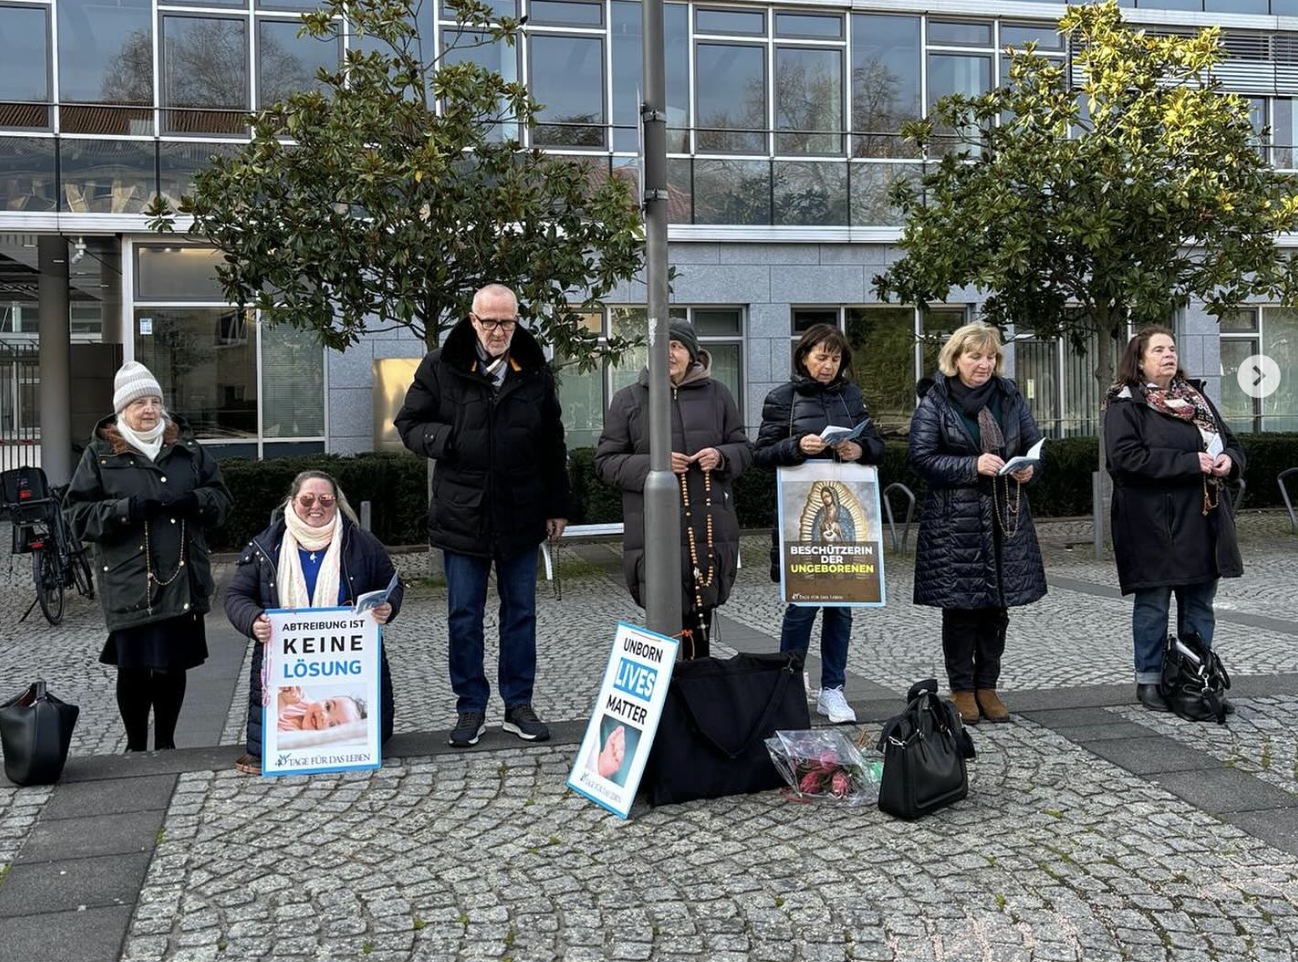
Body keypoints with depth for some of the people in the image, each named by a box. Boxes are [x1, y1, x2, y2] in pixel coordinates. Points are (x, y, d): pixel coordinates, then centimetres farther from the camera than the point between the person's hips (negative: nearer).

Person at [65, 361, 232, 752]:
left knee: (174, 665, 10)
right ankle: (136, 746, 24)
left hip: (182, 579, 3)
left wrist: (194, 501, -11)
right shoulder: (100, 454, 2)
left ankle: (166, 743, 27)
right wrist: (127, 509, -16)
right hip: (130, 583, -2)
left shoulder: (187, 448, 10)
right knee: (133, 668, 4)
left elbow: (221, 499, 10)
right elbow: (79, 515, -2)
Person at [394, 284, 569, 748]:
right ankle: (471, 707, 19)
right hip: (462, 515, -2)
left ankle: (519, 704, 22)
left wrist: (557, 506, 10)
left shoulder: (535, 372, 5)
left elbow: (553, 445, 11)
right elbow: (408, 424, 4)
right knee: (464, 617, 6)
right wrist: (442, 438, -18)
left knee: (520, 613, 9)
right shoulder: (440, 368, -2)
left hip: (521, 516, 2)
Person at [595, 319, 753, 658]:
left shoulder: (717, 394, 11)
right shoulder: (628, 399, 5)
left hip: (710, 529, 3)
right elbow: (605, 462, 3)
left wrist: (720, 457, -6)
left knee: (700, 625, 12)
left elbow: (743, 448, 17)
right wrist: (652, 465, -13)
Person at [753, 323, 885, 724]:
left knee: (841, 603, 6)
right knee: (802, 602, -3)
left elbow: (877, 447, 15)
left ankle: (832, 690, 16)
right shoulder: (783, 398, 2)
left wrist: (861, 450, -7)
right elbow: (761, 454, -1)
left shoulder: (851, 395, 13)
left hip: (845, 515, 4)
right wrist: (796, 447, -18)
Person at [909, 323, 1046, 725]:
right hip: (954, 521, -4)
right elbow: (922, 458, -10)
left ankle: (987, 686, 20)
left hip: (1006, 516, 4)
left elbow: (1034, 444, 16)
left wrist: (1029, 468, -7)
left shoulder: (1009, 396, 10)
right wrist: (973, 466, -20)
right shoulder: (934, 402, -4)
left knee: (997, 606, 8)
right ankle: (962, 691, 14)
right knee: (961, 607, 1)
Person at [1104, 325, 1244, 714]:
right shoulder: (1125, 404, -6)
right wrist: (1190, 463, -20)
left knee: (1200, 604, 10)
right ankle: (1148, 681, 14)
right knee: (1153, 603, 3)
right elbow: (1126, 456, -19)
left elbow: (1231, 443, 20)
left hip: (1202, 519, 6)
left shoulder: (1196, 398, 15)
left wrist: (1229, 460, -5)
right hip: (1153, 524, -6)